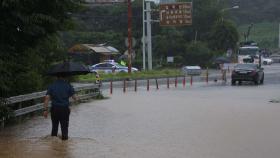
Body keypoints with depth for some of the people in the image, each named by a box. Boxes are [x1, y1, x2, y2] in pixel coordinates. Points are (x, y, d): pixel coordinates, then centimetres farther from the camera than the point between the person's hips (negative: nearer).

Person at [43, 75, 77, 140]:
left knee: (54, 127, 15)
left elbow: (47, 98, -7)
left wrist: (46, 109, -5)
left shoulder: (52, 85, 2)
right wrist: (76, 98, 20)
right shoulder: (68, 85, -2)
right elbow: (74, 97, -4)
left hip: (54, 109, 2)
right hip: (65, 109, -2)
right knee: (64, 127, 5)